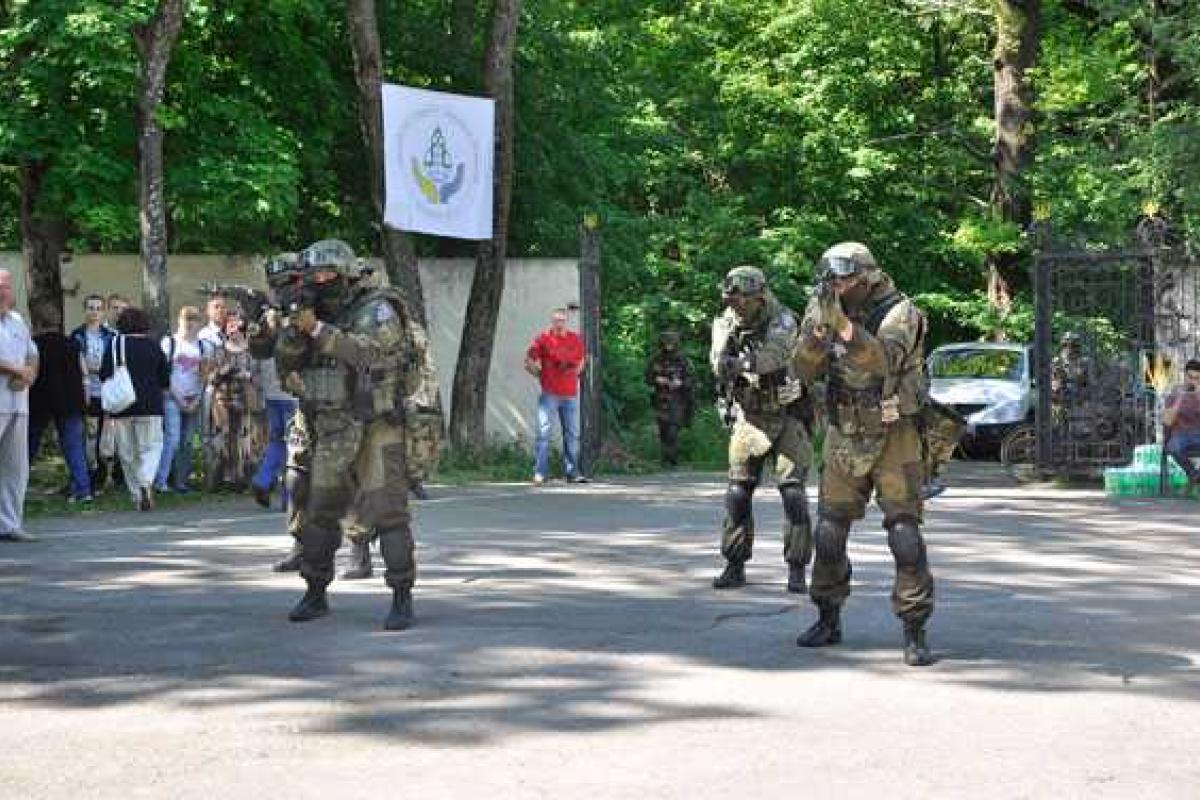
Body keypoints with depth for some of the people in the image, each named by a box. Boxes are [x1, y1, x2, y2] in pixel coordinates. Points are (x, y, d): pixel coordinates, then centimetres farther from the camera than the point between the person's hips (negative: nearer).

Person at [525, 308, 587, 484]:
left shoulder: (575, 339, 9)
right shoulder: (542, 339, -2)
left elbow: (581, 359, 26)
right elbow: (529, 362, 2)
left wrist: (575, 374, 14)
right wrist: (541, 375, -1)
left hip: (570, 395, 4)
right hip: (549, 394, -4)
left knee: (572, 434, 7)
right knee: (544, 432, -8)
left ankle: (572, 473, 14)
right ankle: (540, 473, -7)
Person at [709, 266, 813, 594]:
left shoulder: (782, 320, -14)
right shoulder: (727, 322, 1)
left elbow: (772, 356, -31)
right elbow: (718, 367, -9)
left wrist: (738, 363, -30)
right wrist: (726, 331, -22)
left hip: (786, 416, -4)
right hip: (748, 417, 4)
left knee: (793, 491, -8)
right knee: (737, 491, 2)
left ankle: (797, 569, -1)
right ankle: (735, 566, 11)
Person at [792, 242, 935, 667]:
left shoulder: (899, 313, -14)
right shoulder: (830, 312, 2)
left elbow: (882, 359, -32)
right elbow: (806, 368, -8)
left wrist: (842, 322, -43)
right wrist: (818, 325, -25)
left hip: (893, 438, -5)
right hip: (844, 436, 5)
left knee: (905, 534, -10)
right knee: (829, 532, 8)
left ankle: (915, 633, -5)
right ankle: (828, 620, 24)